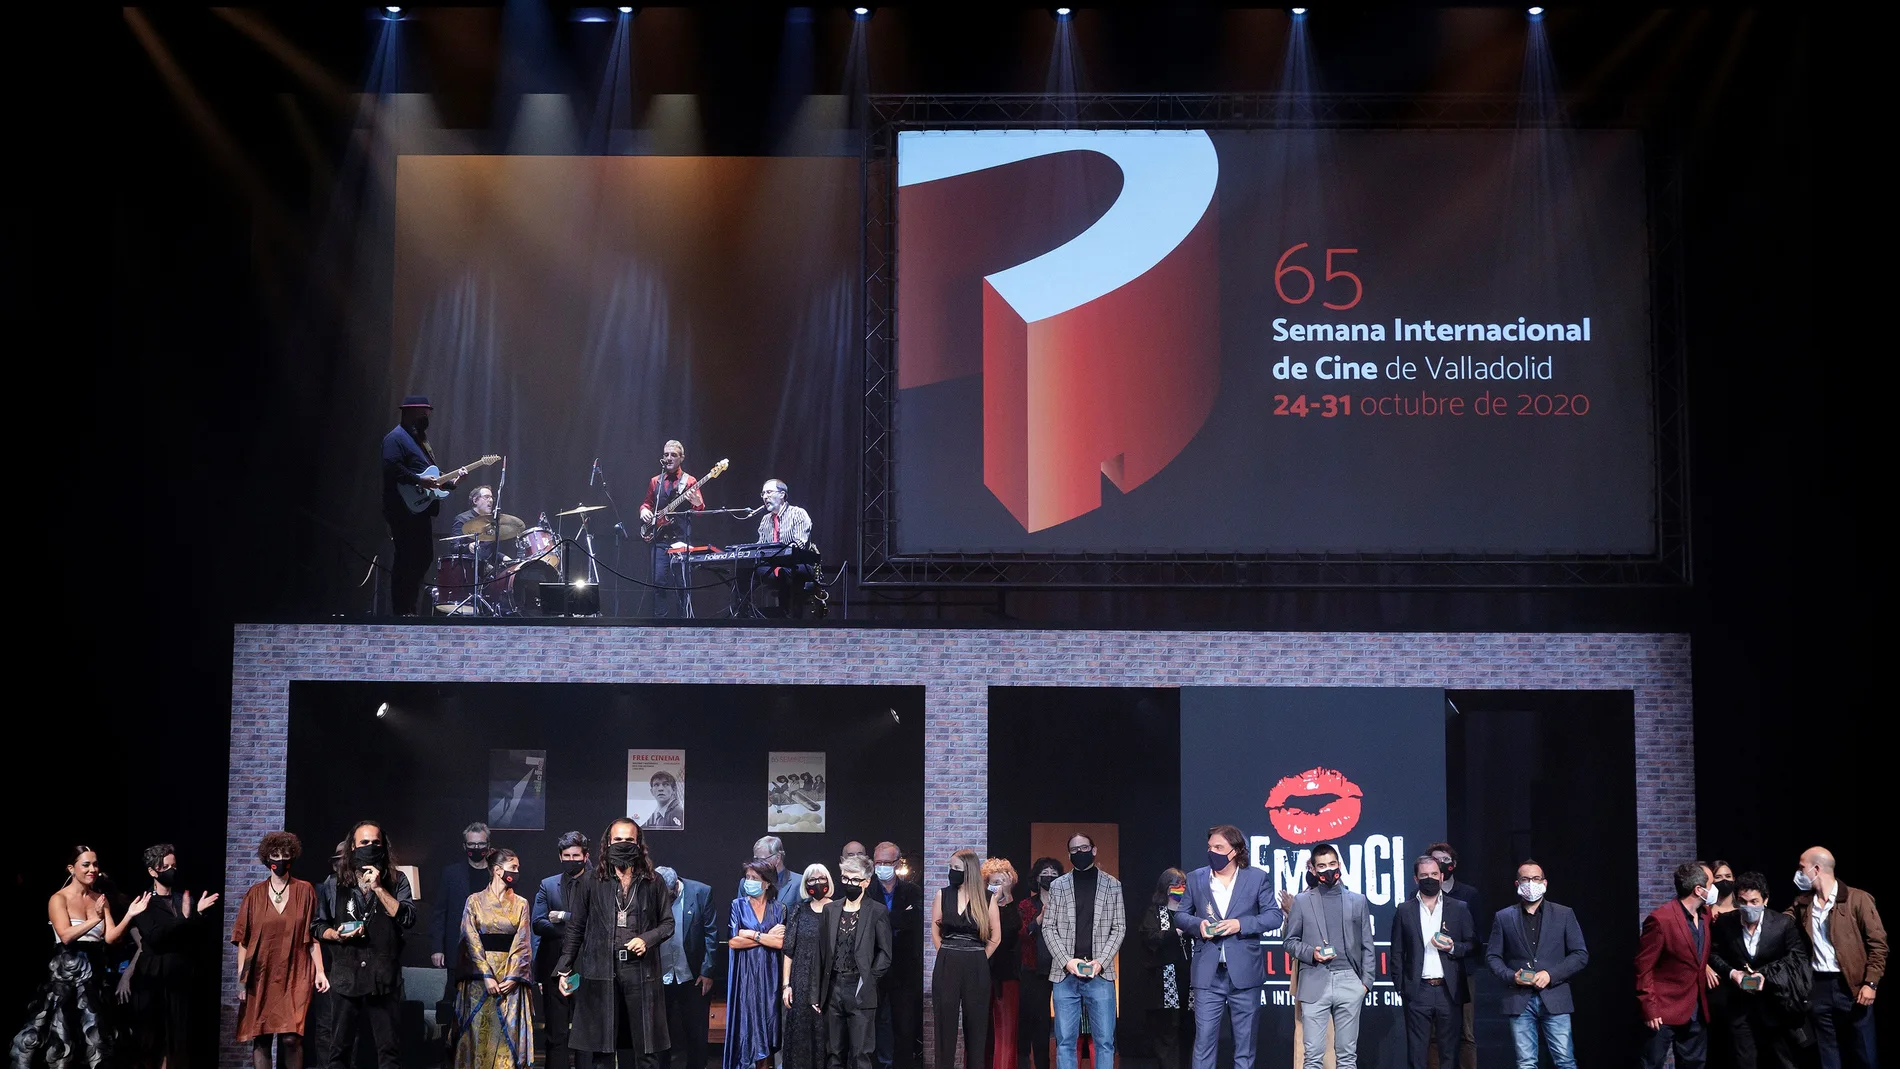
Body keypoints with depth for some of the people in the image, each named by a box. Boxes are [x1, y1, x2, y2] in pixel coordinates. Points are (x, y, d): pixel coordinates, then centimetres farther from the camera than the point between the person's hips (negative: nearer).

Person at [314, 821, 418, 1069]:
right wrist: (336, 935, -8)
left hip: (384, 977, -1)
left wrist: (378, 888, -12)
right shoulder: (334, 883, 8)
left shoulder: (396, 881, 5)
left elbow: (408, 919, -8)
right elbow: (317, 926, 13)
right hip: (345, 977, 1)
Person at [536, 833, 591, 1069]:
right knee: (557, 1035, 2)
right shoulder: (547, 886, 11)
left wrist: (563, 917, -11)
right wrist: (575, 928, -12)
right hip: (555, 967, 2)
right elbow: (538, 924, 1)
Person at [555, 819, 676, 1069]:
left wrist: (647, 939, -8)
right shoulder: (591, 881, 6)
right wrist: (564, 968, 3)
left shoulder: (653, 882, 7)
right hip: (600, 971, 0)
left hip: (641, 971, 0)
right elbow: (575, 928, 8)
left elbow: (668, 923, 12)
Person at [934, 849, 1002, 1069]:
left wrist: (977, 959, 4)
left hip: (976, 968, -1)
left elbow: (995, 937, 5)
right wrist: (950, 956, 6)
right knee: (945, 1021, 2)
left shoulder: (987, 899, 0)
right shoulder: (943, 895, 4)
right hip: (947, 967, 1)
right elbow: (935, 931, 9)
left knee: (975, 1022, 4)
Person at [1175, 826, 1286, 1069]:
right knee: (1204, 1038, -3)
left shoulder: (1257, 878, 1)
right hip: (1208, 973, 1)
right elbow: (1180, 915, 13)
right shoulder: (1195, 878, 7)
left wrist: (1241, 924, -15)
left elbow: (1275, 916, -1)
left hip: (1244, 972, -1)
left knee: (1245, 1040, 7)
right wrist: (1197, 924, -10)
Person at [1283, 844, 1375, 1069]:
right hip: (1315, 983, -1)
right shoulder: (1302, 901, 8)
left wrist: (1366, 981, 3)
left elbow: (1367, 946, 11)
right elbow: (1291, 941, 8)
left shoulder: (1358, 900, 12)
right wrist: (1311, 953, -11)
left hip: (1349, 982, 1)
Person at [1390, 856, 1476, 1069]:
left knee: (1449, 1050, 2)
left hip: (1448, 990, 0)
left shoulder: (1459, 908, 8)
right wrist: (1400, 986, 1)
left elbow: (1473, 944, 9)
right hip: (1418, 991, 0)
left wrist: (1453, 948, -10)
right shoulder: (1404, 911, 8)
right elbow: (1397, 952, 8)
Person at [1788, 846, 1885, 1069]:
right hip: (1818, 987, 5)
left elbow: (1878, 943, -6)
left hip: (1852, 986, -5)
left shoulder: (1857, 899, -6)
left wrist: (1871, 983, -13)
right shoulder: (1802, 903, 10)